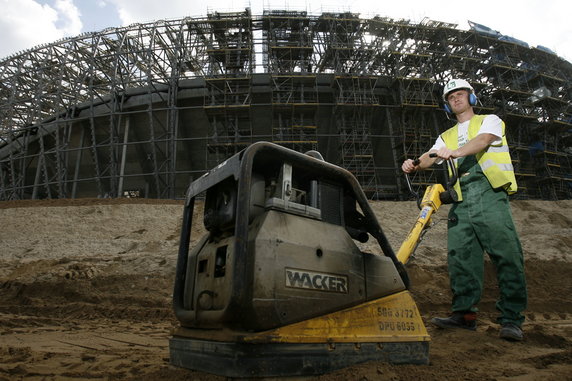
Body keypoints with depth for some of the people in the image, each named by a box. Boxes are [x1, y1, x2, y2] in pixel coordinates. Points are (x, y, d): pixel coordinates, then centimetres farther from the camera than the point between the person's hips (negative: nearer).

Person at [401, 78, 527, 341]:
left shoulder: (490, 121, 16)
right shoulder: (447, 136, 27)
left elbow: (483, 140, -9)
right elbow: (429, 157, 9)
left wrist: (455, 152, -29)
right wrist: (414, 165, -16)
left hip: (489, 193, -4)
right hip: (460, 200, 4)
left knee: (507, 255, -10)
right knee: (460, 257, -2)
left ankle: (511, 319, -4)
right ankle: (464, 314, 5)